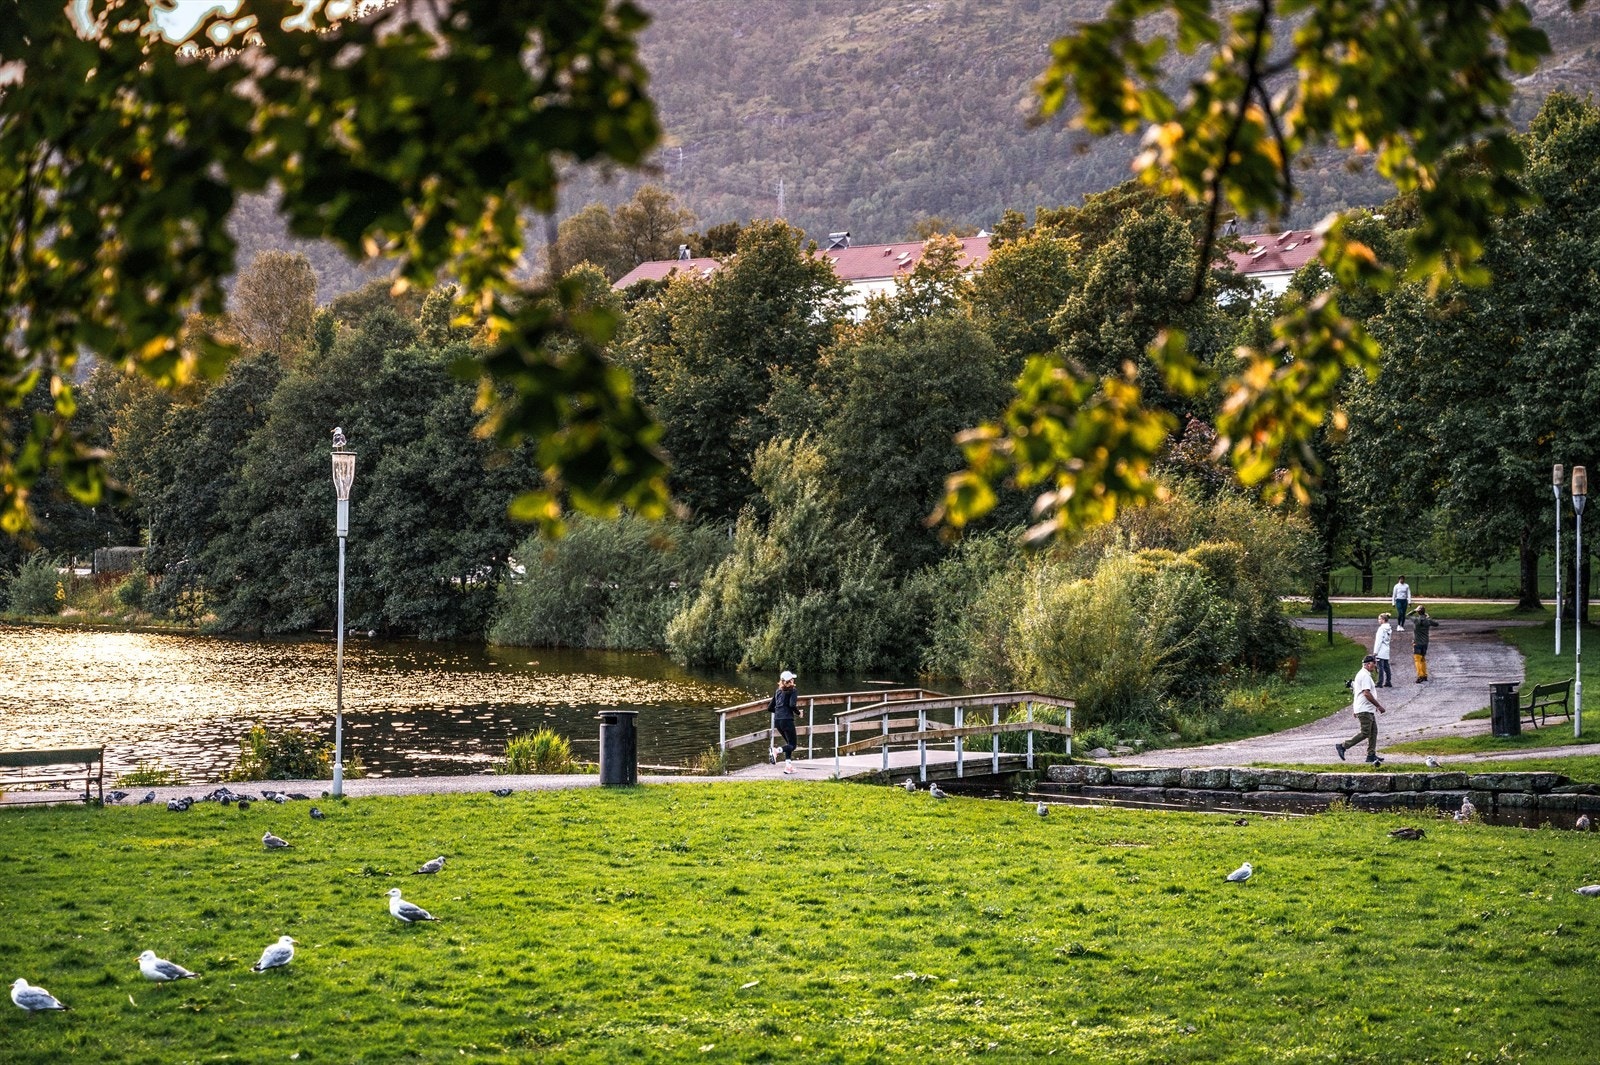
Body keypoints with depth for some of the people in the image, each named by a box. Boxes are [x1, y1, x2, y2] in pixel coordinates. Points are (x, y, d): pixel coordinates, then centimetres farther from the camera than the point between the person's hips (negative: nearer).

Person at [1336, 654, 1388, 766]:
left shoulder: (1361, 674, 18)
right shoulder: (1365, 675, -16)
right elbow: (1367, 693, -23)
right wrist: (1379, 706, -18)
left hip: (1367, 710, 11)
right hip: (1364, 710, -11)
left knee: (1373, 731, 9)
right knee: (1365, 733, -10)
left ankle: (1371, 755, 10)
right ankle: (1343, 746, -6)